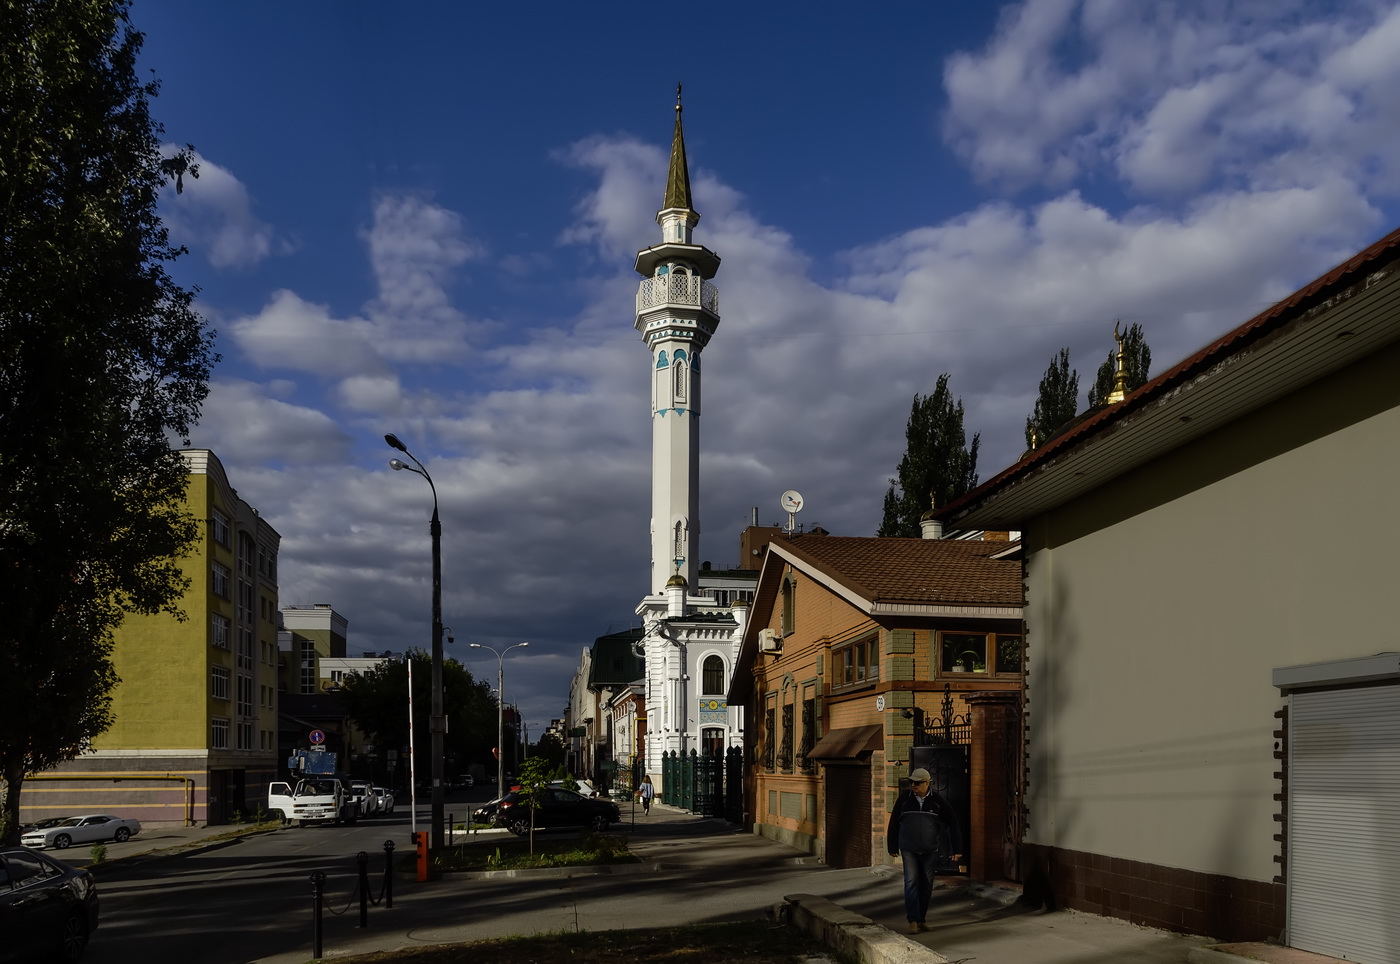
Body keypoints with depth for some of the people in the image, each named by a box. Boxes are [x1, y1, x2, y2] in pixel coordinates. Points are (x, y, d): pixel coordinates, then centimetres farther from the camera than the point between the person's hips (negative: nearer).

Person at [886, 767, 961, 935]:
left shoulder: (937, 801, -2)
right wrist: (893, 847, 7)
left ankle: (920, 919, 18)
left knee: (926, 885, 6)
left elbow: (952, 821, 8)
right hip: (909, 850, -1)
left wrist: (952, 845, 5)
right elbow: (894, 823, 7)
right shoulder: (904, 799, -1)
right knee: (911, 882, -11)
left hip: (930, 850, 1)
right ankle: (913, 920, -12)